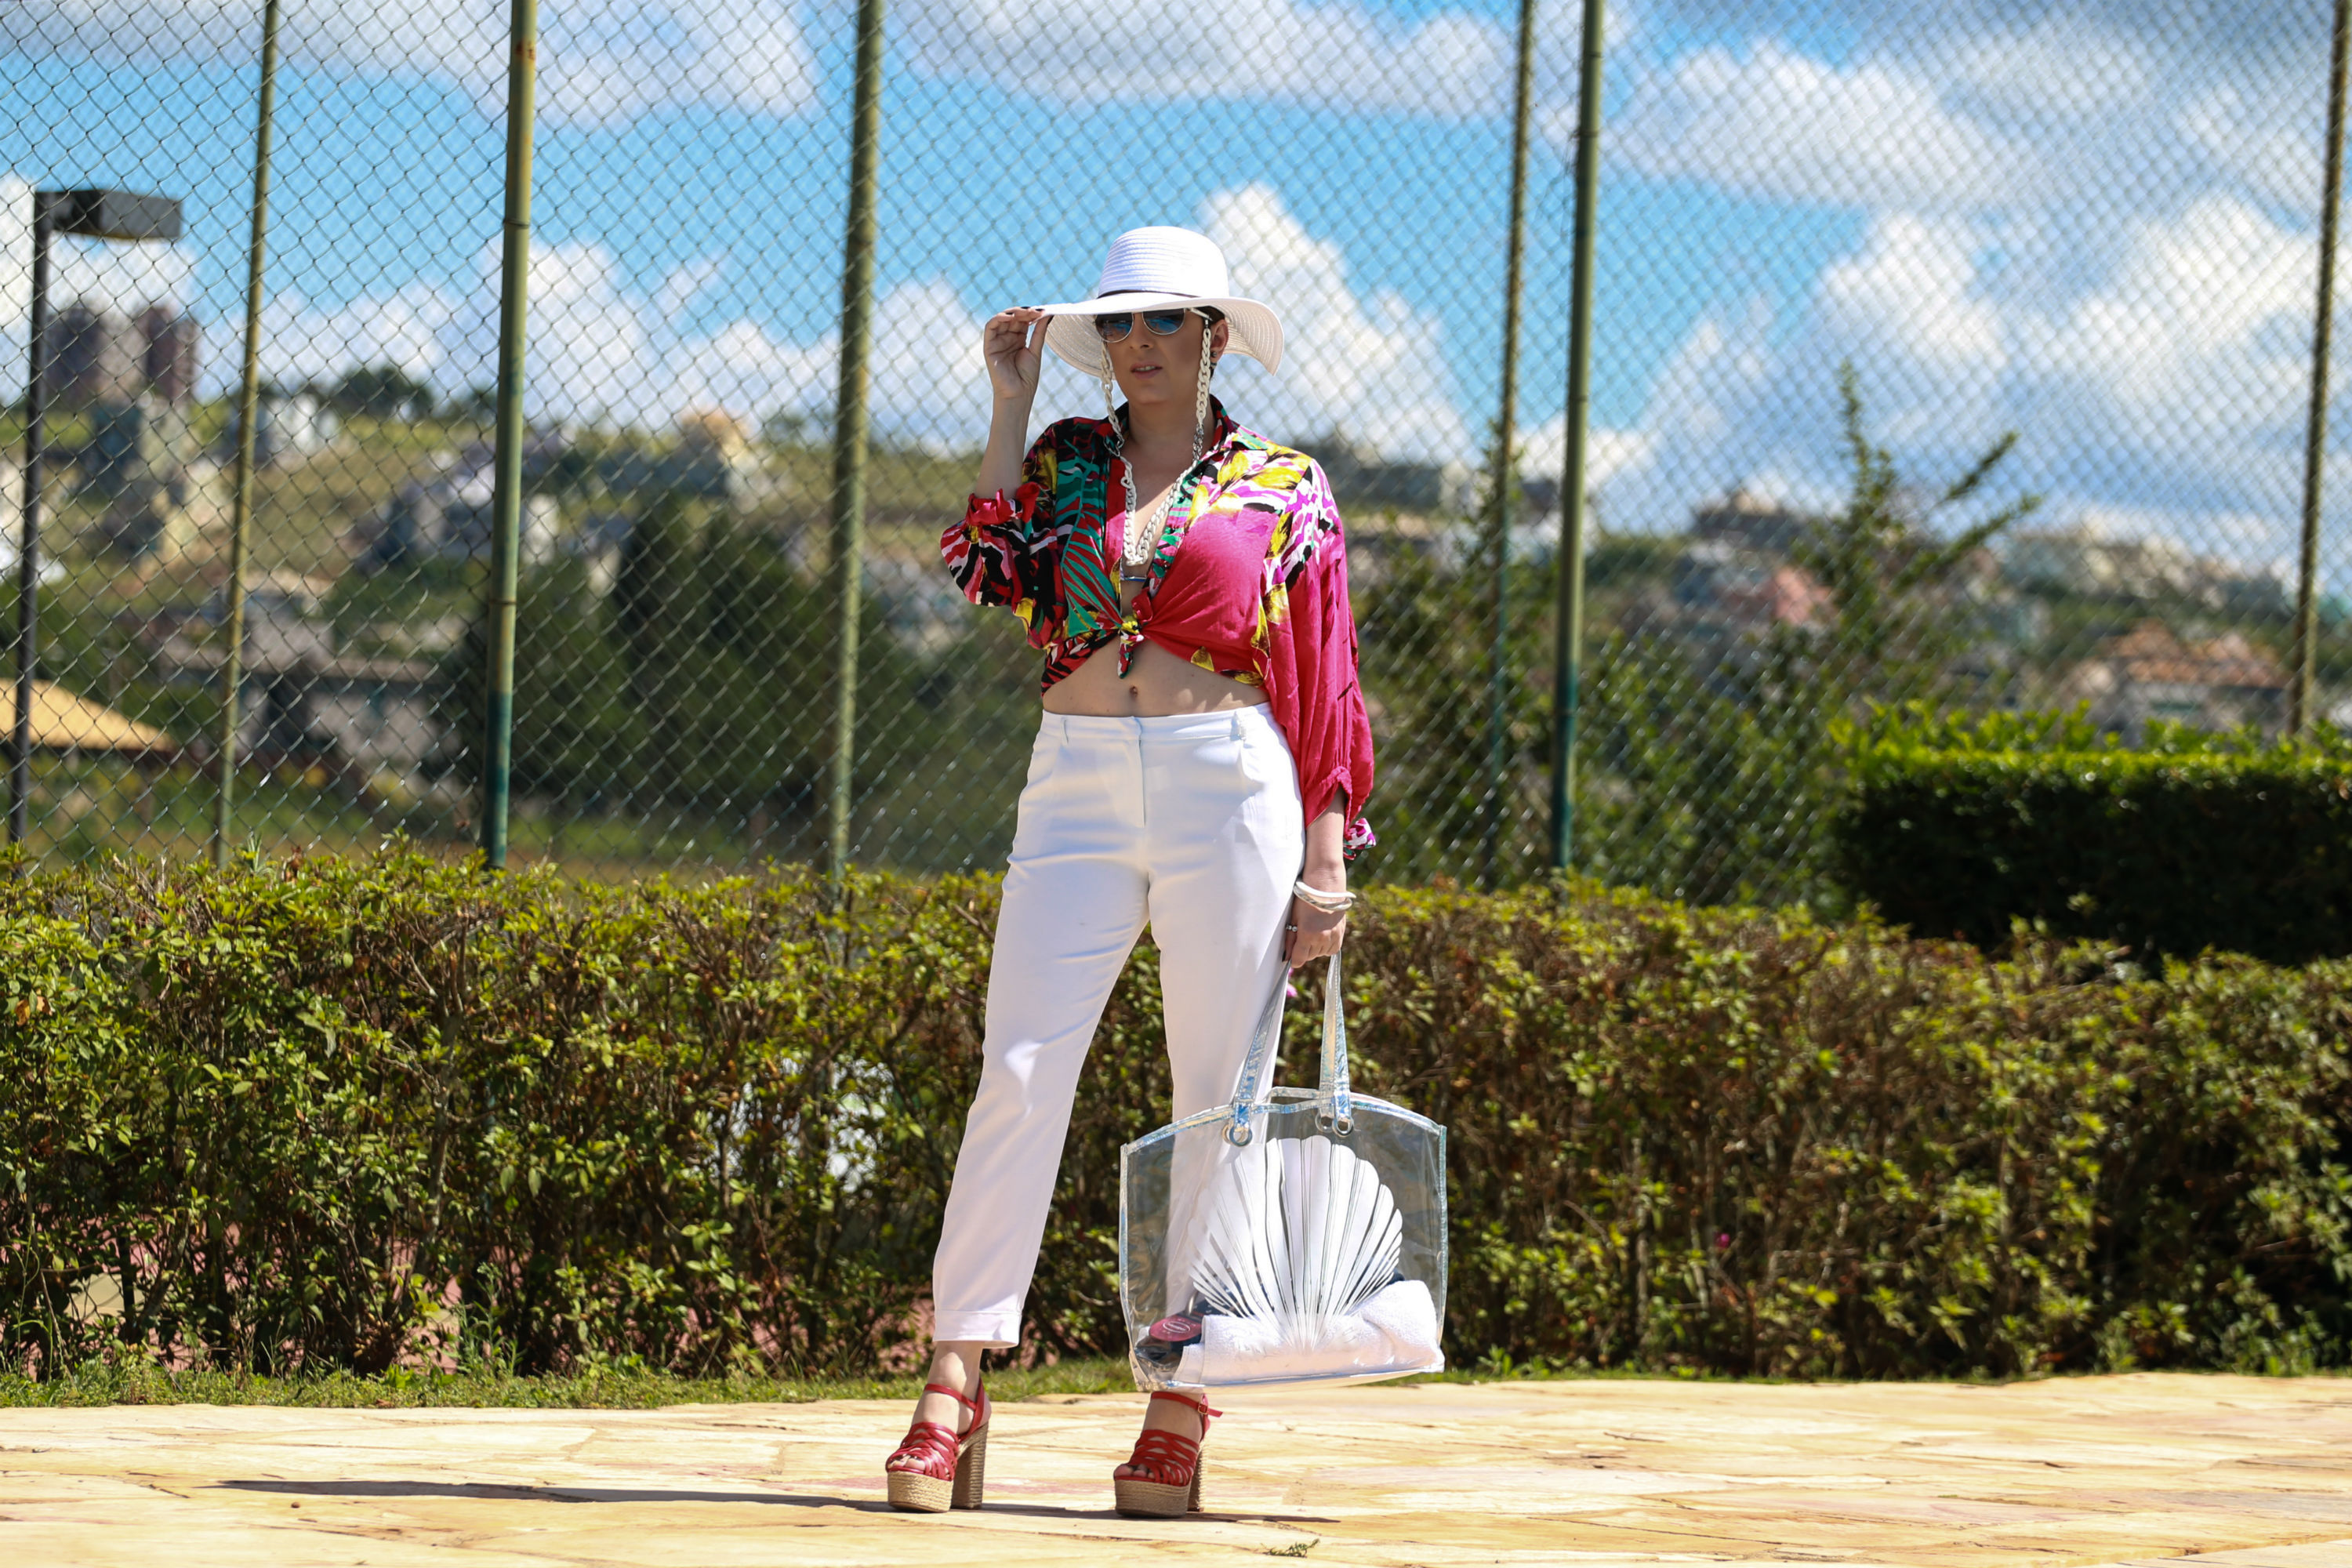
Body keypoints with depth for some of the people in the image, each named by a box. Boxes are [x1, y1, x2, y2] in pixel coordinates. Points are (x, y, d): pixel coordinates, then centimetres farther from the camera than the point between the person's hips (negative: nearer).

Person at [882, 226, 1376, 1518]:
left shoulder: (1282, 487, 7)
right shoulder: (1061, 462, 13)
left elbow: (1323, 685, 5)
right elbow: (985, 570, -5)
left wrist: (1325, 867, -2)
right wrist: (1011, 406, -2)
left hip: (1229, 791, -1)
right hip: (1077, 784, 1)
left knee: (1221, 1100, -1)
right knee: (1019, 1073, -10)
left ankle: (1182, 1412, 5)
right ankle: (955, 1389, -11)